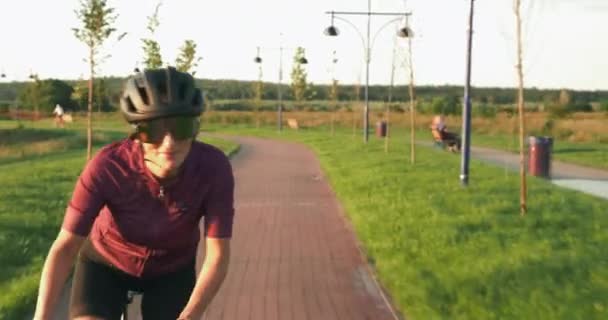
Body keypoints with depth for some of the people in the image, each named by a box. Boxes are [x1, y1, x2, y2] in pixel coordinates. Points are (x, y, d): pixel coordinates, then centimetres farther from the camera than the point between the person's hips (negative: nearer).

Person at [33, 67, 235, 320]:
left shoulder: (213, 167, -32)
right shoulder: (107, 166, -34)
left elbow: (218, 255, -29)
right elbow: (64, 247, -30)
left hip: (172, 269, 1)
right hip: (107, 262, -1)